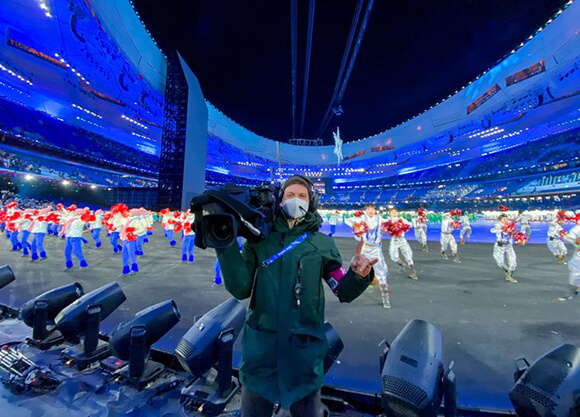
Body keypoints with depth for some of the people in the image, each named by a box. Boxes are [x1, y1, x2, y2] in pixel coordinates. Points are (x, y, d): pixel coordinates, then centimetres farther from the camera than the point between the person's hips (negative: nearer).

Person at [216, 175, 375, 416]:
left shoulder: (322, 243, 0)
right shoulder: (259, 239, -1)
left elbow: (344, 292, 2)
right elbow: (240, 290, -7)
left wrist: (358, 275, -20)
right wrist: (227, 245, -16)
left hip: (304, 346, 0)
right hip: (260, 344, 1)